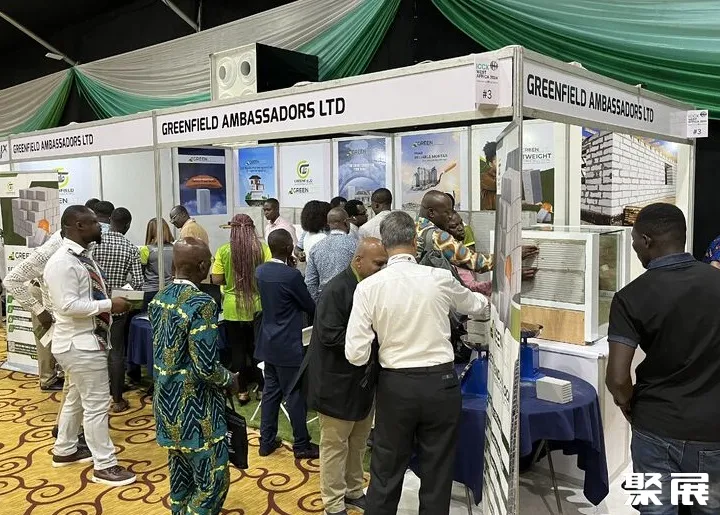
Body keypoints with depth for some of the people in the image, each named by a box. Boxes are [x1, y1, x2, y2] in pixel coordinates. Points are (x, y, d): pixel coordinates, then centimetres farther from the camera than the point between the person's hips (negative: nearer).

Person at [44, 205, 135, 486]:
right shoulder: (62, 262, -21)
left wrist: (112, 300, 4)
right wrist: (109, 305, -23)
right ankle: (104, 466, 9)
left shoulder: (83, 256, 10)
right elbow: (68, 305, -27)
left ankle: (64, 450, 41)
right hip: (80, 344, -10)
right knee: (96, 404, -2)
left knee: (77, 397, 23)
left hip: (87, 340, 10)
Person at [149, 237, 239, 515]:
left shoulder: (159, 299, 4)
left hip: (168, 404, 9)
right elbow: (206, 369, -23)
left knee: (180, 477, 22)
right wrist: (230, 380, -5)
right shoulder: (201, 303, -22)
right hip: (194, 408, -9)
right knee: (212, 481, 4)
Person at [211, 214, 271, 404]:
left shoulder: (224, 251, -6)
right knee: (257, 348, 15)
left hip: (233, 308, 0)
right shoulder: (262, 248, -7)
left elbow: (216, 280, -6)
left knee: (238, 349, 11)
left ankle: (242, 391, 17)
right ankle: (262, 387, 23)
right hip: (258, 306, 0)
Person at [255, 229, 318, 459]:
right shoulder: (292, 275, -21)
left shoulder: (260, 271, 1)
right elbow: (310, 306, -10)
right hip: (288, 345, -8)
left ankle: (267, 441, 25)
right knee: (295, 395, 4)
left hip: (268, 342, 8)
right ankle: (302, 445, 16)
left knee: (270, 391, 16)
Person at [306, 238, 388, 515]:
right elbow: (330, 335, -25)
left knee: (358, 442, 20)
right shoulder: (337, 289, -20)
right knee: (335, 444, 7)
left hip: (364, 379, 8)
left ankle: (353, 491, 37)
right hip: (338, 381, -8)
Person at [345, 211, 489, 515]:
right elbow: (474, 306, 16)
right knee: (438, 474, 15)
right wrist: (485, 299, 40)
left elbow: (356, 354, -12)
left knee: (386, 473, 14)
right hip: (440, 383, 1)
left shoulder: (368, 287, -10)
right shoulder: (440, 279, -6)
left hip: (395, 385, 0)